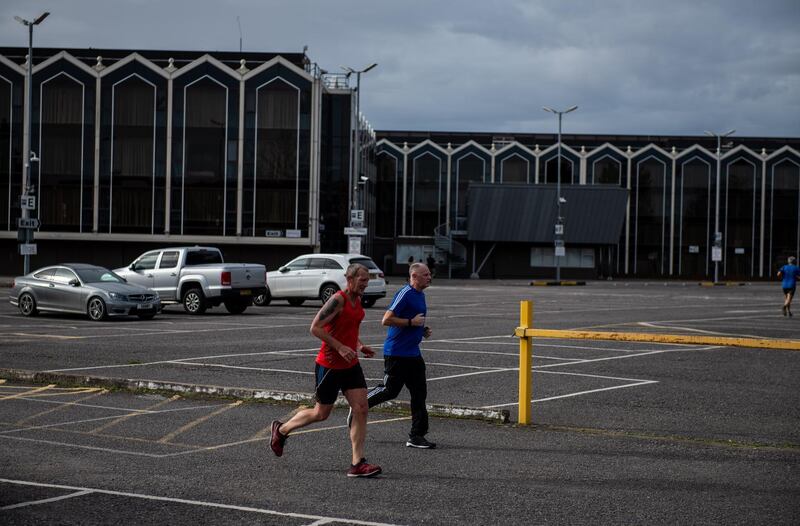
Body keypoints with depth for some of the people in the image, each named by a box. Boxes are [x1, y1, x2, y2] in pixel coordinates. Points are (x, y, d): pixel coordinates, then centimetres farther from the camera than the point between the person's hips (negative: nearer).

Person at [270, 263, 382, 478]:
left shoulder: (357, 300, 9)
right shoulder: (338, 300, -18)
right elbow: (315, 328, -22)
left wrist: (359, 346, 7)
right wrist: (340, 348, -25)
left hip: (351, 365, 8)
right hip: (329, 365, -8)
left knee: (361, 410, -5)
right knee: (321, 413, 6)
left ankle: (357, 463, -4)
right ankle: (281, 430, 30)